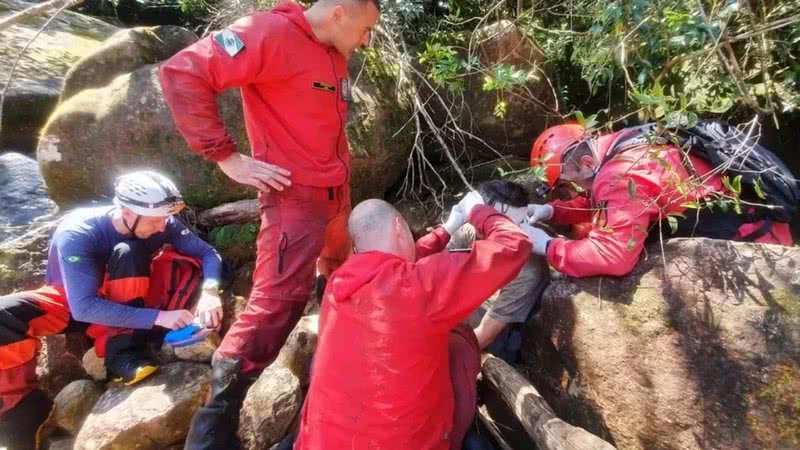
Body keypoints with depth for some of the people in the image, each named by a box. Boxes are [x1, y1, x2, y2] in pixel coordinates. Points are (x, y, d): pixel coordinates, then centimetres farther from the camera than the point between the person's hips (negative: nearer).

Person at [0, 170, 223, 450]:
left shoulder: (160, 223, -21)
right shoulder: (77, 234, -31)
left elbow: (208, 254, -17)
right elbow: (84, 307, -37)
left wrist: (209, 291, -37)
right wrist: (157, 316, -43)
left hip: (125, 297, 2)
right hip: (72, 302, -1)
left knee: (127, 254, -30)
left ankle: (121, 353, -28)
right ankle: (29, 422, -19)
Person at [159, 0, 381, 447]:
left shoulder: (336, 54, 11)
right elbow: (182, 74, -19)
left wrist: (341, 167, 13)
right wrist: (227, 156, -19)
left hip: (338, 193, 9)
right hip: (294, 196, -9)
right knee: (278, 300, -13)